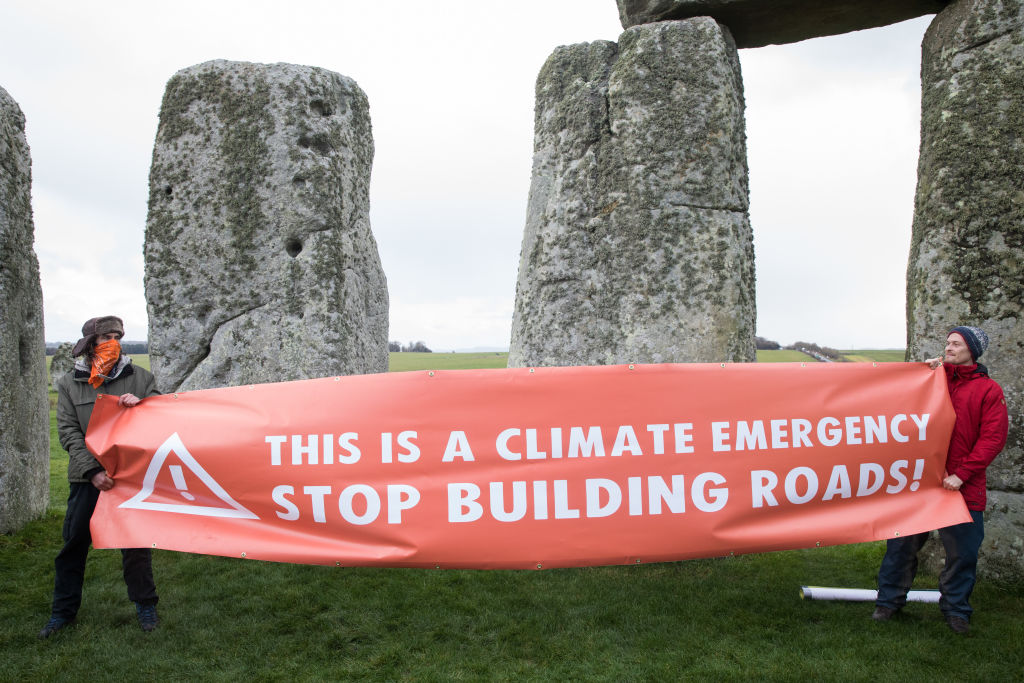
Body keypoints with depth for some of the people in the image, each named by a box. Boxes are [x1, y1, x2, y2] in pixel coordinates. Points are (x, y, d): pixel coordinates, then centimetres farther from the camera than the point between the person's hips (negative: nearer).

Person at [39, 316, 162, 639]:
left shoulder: (140, 378, 3)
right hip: (87, 477, 1)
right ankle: (63, 610, 25)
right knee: (74, 543, 7)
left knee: (136, 542, 5)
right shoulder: (69, 384, 5)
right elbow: (68, 432, 0)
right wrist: (92, 470, -11)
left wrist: (140, 406, -18)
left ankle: (145, 605, 21)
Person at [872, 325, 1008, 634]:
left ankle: (956, 609, 26)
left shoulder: (989, 390, 1)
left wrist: (961, 474, -12)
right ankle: (889, 601, 20)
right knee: (902, 543, 7)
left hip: (962, 486, -2)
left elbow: (992, 438, -6)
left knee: (962, 551, 7)